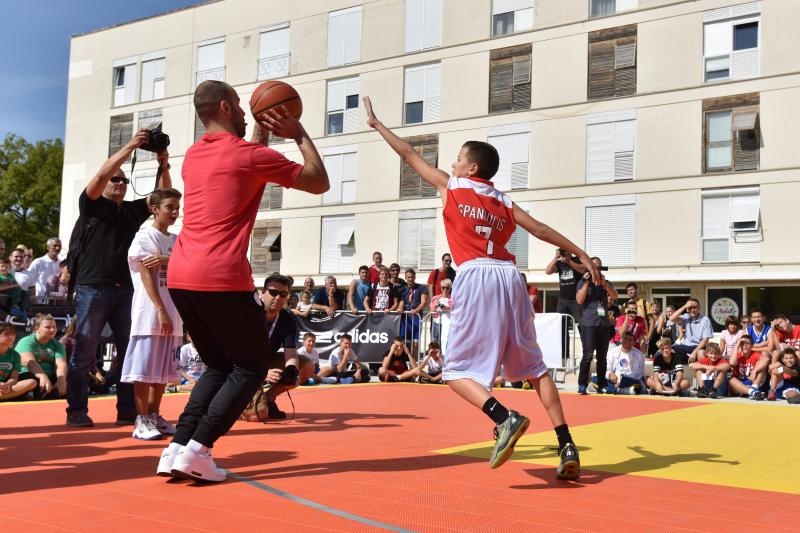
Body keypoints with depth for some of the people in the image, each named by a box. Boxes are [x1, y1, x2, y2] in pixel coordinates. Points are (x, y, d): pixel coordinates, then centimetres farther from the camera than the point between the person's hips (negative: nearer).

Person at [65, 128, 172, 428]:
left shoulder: (133, 210, 18)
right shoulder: (91, 205, 5)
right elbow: (100, 176, -12)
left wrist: (164, 165, -3)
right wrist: (130, 146, -15)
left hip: (125, 289, 5)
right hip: (93, 288, -5)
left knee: (130, 350, 4)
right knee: (84, 352, -3)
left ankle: (128, 411, 9)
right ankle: (77, 411, 3)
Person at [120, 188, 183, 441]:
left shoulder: (178, 240, 15)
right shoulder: (144, 237, -3)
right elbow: (147, 276, -10)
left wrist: (165, 259, -17)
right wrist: (161, 311, -18)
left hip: (173, 315, 7)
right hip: (151, 314, -6)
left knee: (164, 368, 10)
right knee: (144, 368, -4)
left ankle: (155, 416, 18)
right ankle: (142, 421, 1)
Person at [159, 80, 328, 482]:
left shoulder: (193, 156, 18)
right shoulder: (250, 154, -4)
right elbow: (320, 184, 5)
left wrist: (260, 136, 33)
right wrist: (300, 135, 13)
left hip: (180, 277, 8)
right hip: (222, 281, -8)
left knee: (219, 367, 21)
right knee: (252, 369, 8)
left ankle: (177, 448, 10)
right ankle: (196, 451, -2)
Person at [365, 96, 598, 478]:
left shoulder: (452, 186, 12)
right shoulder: (503, 201, 20)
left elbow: (409, 155, 21)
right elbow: (541, 230, 14)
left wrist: (376, 124, 32)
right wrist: (581, 254, 20)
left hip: (476, 278, -5)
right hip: (509, 277, 5)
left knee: (457, 372, 3)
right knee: (534, 367, 13)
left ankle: (506, 418, -21)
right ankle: (566, 446, 5)